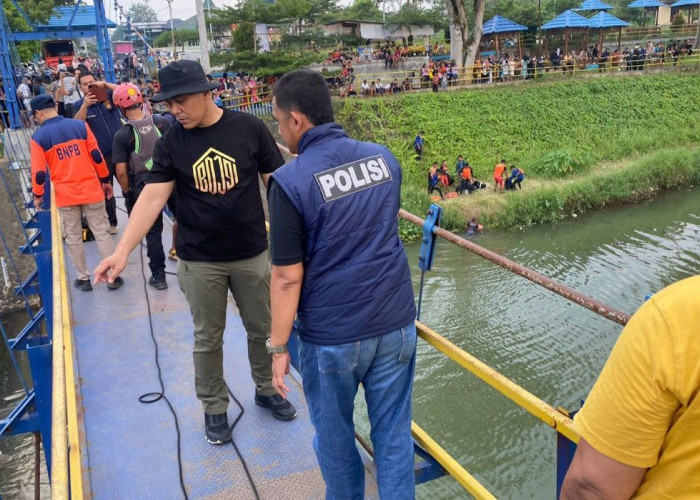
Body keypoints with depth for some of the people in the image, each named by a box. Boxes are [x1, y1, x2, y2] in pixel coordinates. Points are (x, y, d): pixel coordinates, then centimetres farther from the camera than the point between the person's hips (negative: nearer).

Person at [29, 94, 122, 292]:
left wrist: (37, 195, 10)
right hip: (91, 190, 1)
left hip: (65, 195, -1)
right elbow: (96, 156, -1)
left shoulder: (38, 137, -5)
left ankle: (83, 279, 20)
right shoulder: (80, 125, -1)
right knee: (101, 233, 8)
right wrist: (105, 180, 11)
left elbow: (38, 171, -5)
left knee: (73, 238, 13)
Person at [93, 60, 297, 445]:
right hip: (199, 262, 0)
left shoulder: (249, 128, -8)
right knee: (208, 339, 12)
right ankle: (214, 408, 32)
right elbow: (152, 197, -12)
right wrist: (123, 250, -22)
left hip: (252, 254, 0)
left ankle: (266, 390, 40)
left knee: (263, 329, 15)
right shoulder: (170, 143, -5)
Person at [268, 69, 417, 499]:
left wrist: (279, 347, -4)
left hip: (333, 335, -4)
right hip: (396, 323, 5)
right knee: (394, 434, 16)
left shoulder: (291, 181, -17)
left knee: (335, 436, 19)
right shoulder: (384, 157, 0)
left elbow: (288, 277, -14)